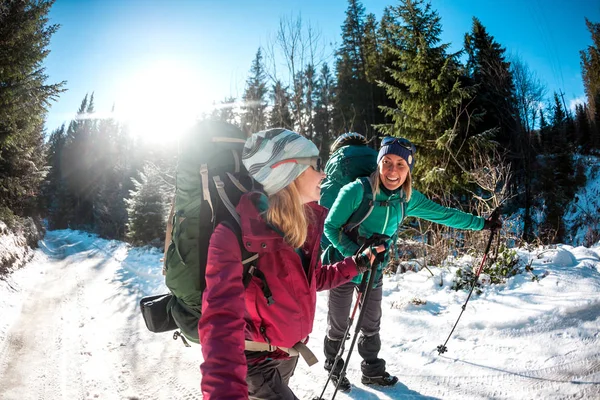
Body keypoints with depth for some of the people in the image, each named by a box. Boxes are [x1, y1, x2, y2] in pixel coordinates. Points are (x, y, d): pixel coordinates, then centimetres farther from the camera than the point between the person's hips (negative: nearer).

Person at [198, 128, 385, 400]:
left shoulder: (306, 222, -5)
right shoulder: (237, 233, -29)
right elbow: (222, 320, -41)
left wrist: (358, 263, 9)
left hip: (288, 353, 8)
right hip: (253, 363, -7)